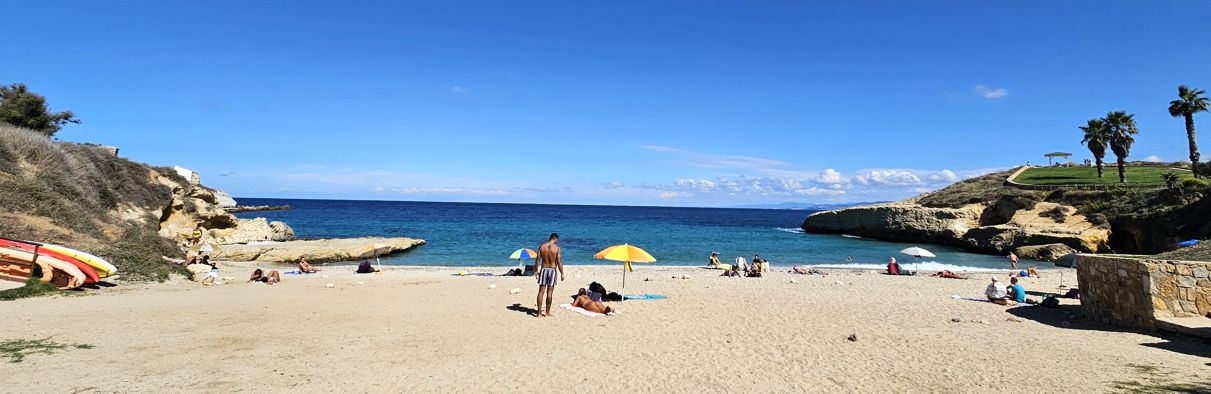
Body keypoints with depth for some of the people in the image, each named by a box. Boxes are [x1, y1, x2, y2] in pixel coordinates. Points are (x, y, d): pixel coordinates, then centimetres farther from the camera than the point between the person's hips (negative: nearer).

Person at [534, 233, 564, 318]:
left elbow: (537, 260, 2)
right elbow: (559, 262, -9)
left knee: (541, 292, 5)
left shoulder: (542, 246, 1)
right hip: (552, 270, -2)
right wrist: (562, 274, -1)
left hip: (543, 269, 2)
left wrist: (536, 271, 10)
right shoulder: (556, 247, -7)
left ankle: (539, 313, 4)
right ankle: (547, 313, 7)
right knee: (549, 293, 3)